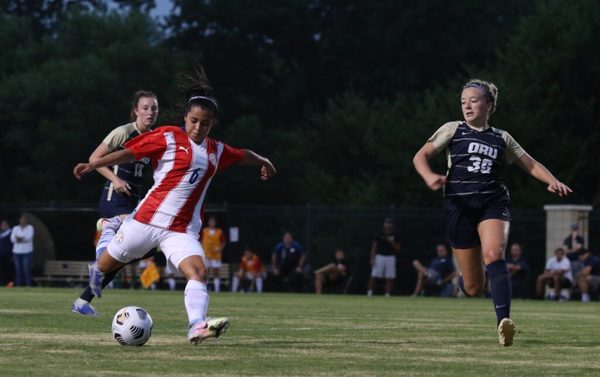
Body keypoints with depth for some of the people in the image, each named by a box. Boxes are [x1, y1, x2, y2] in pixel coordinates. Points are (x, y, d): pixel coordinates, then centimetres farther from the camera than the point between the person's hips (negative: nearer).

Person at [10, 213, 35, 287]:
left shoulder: (30, 228, 3)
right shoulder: (15, 228, 11)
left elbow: (29, 237, -12)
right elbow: (12, 239, -3)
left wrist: (20, 239, -24)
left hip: (27, 252, -3)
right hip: (17, 252, 3)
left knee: (26, 270, -11)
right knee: (18, 270, -2)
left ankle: (28, 286, -11)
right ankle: (18, 285, 0)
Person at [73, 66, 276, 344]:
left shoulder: (217, 151, 10)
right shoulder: (168, 137, -5)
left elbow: (243, 155, 30)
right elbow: (131, 152, -8)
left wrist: (263, 162, 47)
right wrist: (95, 164, -16)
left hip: (182, 230, 3)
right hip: (147, 219, -3)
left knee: (198, 270, -24)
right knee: (108, 265, 15)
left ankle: (197, 326, -38)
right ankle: (96, 272, 52)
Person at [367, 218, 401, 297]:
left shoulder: (395, 236, 7)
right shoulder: (379, 235, 3)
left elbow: (398, 249, 6)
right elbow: (374, 247, 2)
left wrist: (392, 242, -10)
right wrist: (372, 259, -6)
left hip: (390, 257, 2)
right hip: (380, 257, -2)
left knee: (390, 278, -2)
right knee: (374, 276, -8)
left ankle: (387, 294, 3)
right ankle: (370, 292, -2)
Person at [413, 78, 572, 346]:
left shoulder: (501, 138, 15)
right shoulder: (453, 130, 10)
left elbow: (531, 165, 19)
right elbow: (421, 156, 4)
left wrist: (553, 182, -1)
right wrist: (429, 177, -18)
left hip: (493, 203, 0)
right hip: (459, 206, 0)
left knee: (493, 254, -32)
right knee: (473, 288, -2)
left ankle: (504, 322, -42)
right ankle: (462, 282, 39)